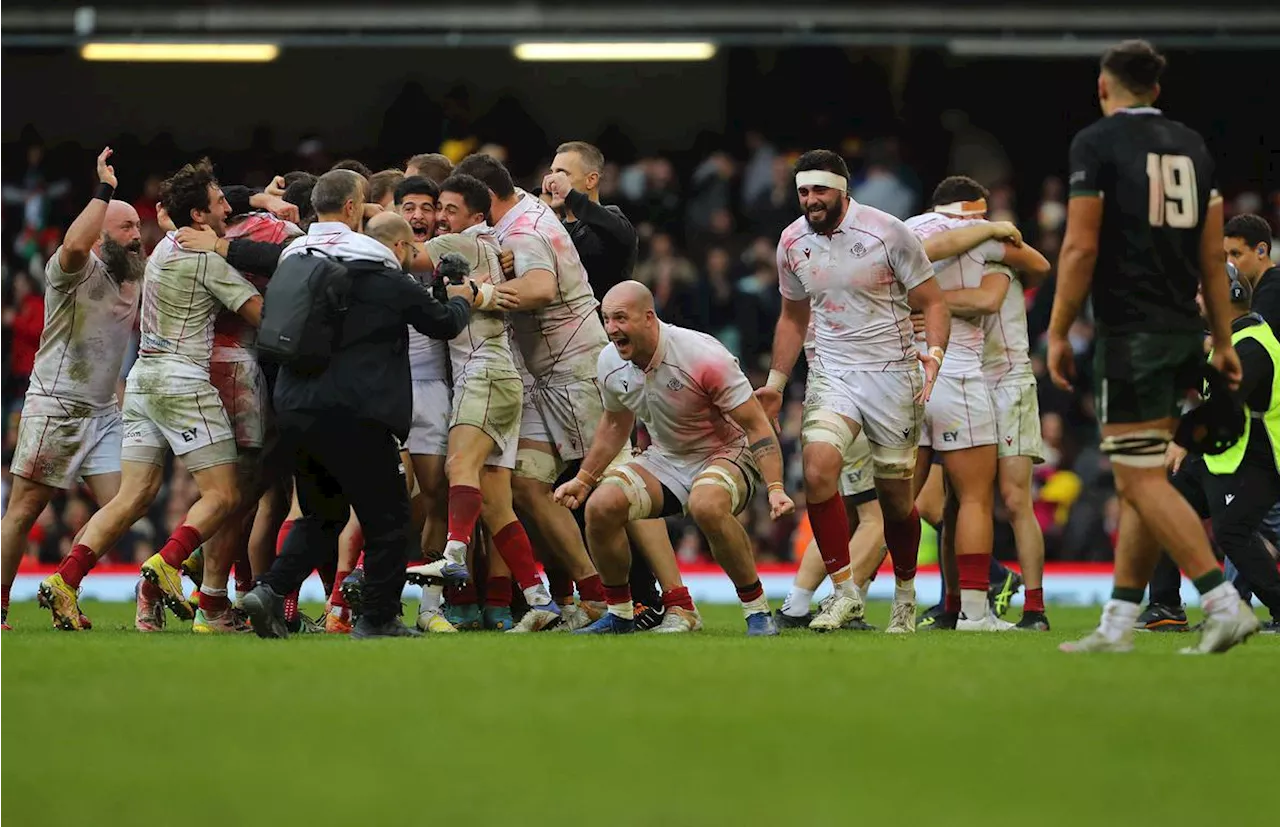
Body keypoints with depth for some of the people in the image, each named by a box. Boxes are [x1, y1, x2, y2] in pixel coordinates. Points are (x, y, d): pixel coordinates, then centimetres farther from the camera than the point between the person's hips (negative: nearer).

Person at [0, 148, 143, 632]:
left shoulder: (133, 279, 14)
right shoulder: (75, 271, -11)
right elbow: (74, 245, -33)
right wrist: (104, 189, -25)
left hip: (104, 412, 7)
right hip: (54, 406, -7)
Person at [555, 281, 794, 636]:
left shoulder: (703, 357, -24)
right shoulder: (610, 363, -5)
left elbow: (756, 425, -20)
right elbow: (615, 424, 18)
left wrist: (775, 488, -30)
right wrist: (583, 479, 19)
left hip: (725, 455, -6)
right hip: (664, 460, 6)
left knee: (706, 505, -39)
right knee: (601, 505, -19)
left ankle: (758, 612, -24)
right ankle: (619, 614, 1)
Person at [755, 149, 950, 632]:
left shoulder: (887, 233, -10)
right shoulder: (793, 243, 4)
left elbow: (932, 302, -4)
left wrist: (934, 354, -20)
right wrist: (776, 383, 15)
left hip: (891, 372, -3)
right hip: (833, 375, 3)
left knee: (896, 496, 4)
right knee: (817, 468, -23)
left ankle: (905, 592, 29)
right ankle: (845, 593, -17)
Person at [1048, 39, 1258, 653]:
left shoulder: (1096, 143, -6)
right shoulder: (1192, 146, 13)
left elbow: (1081, 246, -12)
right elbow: (1213, 255, 13)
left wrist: (1058, 334, -6)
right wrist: (1222, 340, 16)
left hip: (1130, 333, -7)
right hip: (1183, 328, 7)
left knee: (1142, 481, -7)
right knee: (1138, 481, 12)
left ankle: (1224, 604, -17)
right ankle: (1118, 624, 13)